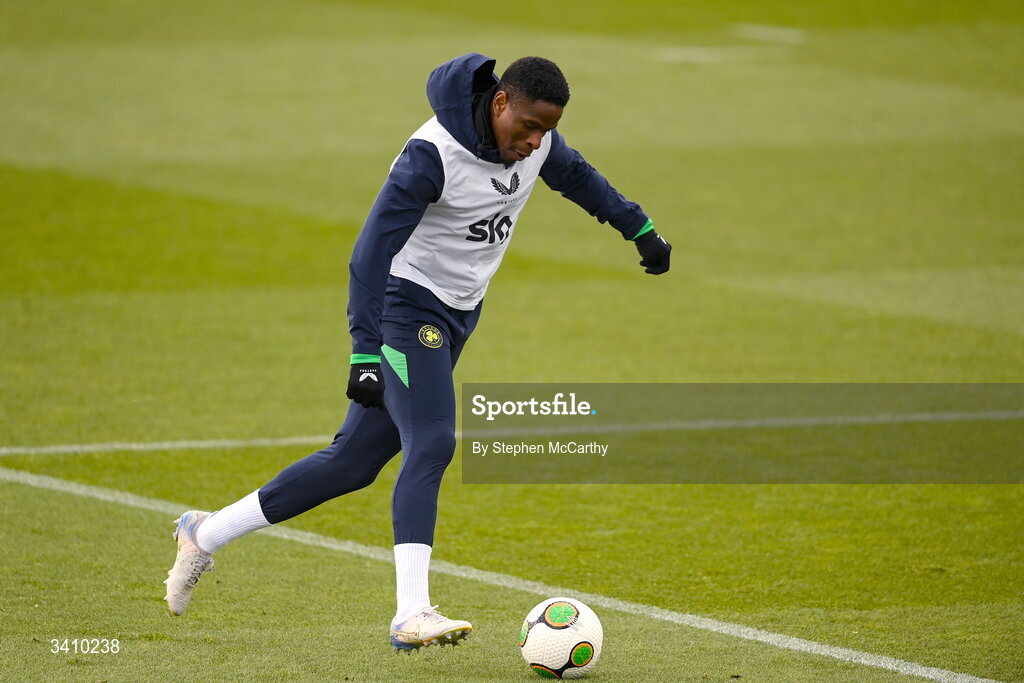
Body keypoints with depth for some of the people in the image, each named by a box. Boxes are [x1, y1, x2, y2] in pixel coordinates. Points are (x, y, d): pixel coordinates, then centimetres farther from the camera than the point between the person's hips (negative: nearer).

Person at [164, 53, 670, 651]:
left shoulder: (536, 138, -4)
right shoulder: (434, 154, -27)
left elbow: (577, 175, 21)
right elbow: (371, 252, -28)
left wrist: (641, 230, 29)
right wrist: (365, 354, -34)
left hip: (456, 316, 8)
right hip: (407, 305, -8)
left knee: (357, 459, 9)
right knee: (431, 444, -24)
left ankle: (207, 534, 21)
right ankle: (412, 615, -29)